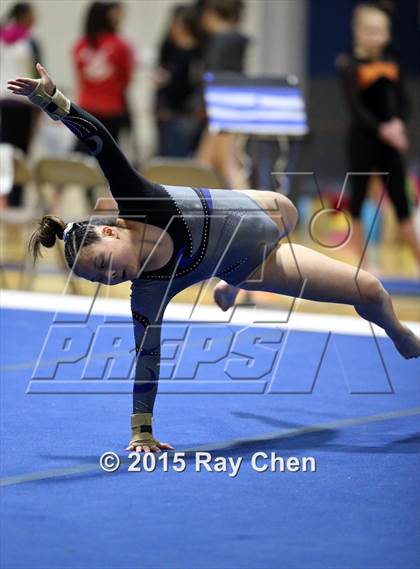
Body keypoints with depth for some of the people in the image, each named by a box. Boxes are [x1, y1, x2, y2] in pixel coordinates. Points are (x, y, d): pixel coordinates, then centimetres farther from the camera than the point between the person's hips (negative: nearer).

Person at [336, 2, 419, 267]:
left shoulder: (391, 61, 7)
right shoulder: (349, 63, -8)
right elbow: (355, 106, -16)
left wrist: (398, 123, -13)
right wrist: (381, 129, -26)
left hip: (390, 140, 4)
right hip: (362, 139, -4)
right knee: (358, 198, 4)